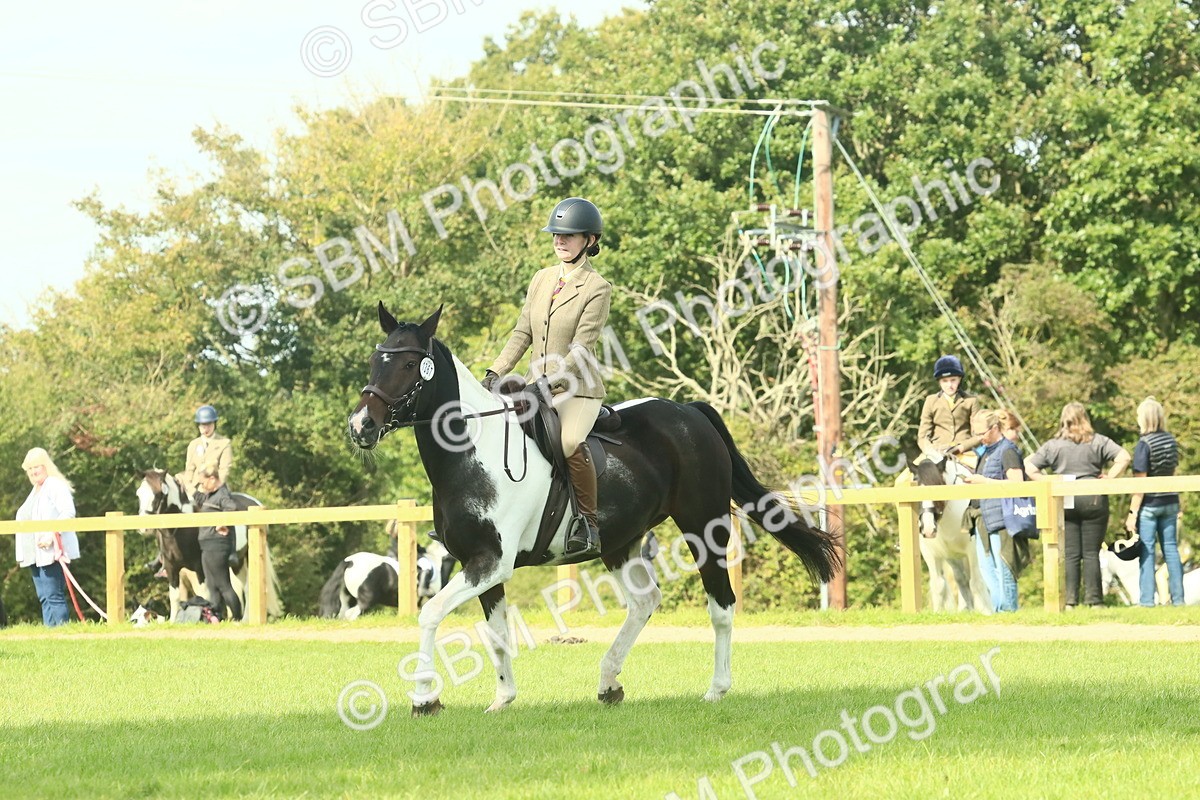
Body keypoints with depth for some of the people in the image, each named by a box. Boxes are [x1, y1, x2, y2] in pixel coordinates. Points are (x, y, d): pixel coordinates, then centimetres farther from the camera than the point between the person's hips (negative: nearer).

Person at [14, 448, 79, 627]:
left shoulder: (55, 485, -5)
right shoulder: (35, 491, 23)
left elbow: (68, 513, -17)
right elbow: (26, 519, 25)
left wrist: (52, 534, -26)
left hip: (52, 551, -9)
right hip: (35, 554, 9)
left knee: (53, 596, -13)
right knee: (44, 598, 6)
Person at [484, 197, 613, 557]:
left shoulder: (597, 288, -8)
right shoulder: (542, 279, 11)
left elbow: (581, 348, -15)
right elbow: (522, 333, 12)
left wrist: (549, 384, -24)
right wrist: (495, 372, 0)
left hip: (577, 391, -7)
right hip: (536, 389, 7)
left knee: (569, 442, -34)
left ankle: (589, 527, -22)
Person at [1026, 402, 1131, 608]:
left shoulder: (1053, 446, 2)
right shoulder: (1098, 442, 1)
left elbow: (1029, 467, -2)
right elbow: (1123, 457, -9)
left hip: (1064, 503, 0)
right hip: (1093, 499, 0)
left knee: (1070, 554, 3)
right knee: (1091, 553, 3)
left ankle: (1069, 600, -2)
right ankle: (1093, 600, 1)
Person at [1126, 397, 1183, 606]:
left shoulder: (1144, 445, -15)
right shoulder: (1171, 441, 5)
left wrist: (1132, 512, -13)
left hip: (1149, 504, -6)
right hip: (1170, 501, 6)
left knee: (1146, 551, -1)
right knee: (1170, 548, 9)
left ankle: (1147, 600, -2)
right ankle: (1178, 598, 9)